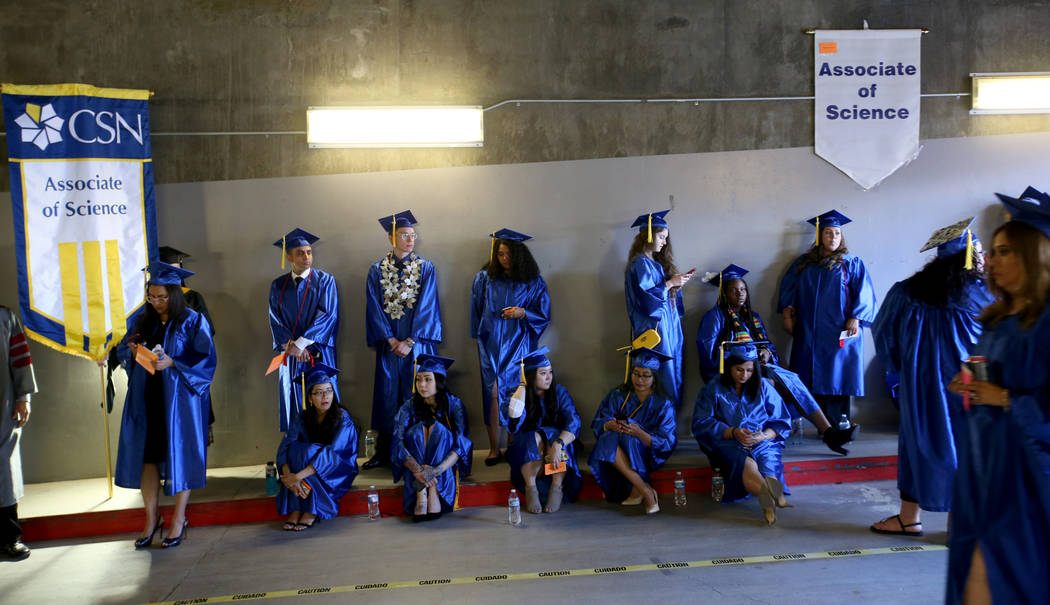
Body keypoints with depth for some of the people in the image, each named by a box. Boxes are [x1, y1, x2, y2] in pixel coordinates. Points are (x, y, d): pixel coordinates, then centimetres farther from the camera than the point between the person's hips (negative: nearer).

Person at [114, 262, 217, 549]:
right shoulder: (145, 321, 11)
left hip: (178, 399, -4)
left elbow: (206, 359, -8)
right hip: (146, 399, 4)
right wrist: (133, 351, -8)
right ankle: (151, 518, 15)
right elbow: (122, 349, 15)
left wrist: (172, 362, -20)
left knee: (179, 455, 1)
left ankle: (179, 519, 12)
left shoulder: (193, 321, -3)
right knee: (147, 454, 3)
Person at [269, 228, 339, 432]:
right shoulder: (278, 286, 10)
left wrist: (300, 344, -14)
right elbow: (275, 320, 4)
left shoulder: (325, 281, 2)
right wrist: (292, 346, -11)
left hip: (319, 353, -2)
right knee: (293, 401, 1)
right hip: (290, 354, 3)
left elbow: (327, 316, -8)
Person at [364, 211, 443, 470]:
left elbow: (426, 307, -5)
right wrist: (391, 340, -10)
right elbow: (375, 309, 2)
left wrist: (409, 341, -13)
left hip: (418, 342, -1)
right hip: (389, 343, 1)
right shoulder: (377, 271, 6)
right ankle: (383, 453, 11)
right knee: (387, 397, 4)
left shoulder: (426, 269, 2)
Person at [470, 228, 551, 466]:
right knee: (493, 392, -7)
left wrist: (522, 313, -12)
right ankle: (494, 449, -2)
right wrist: (480, 336, 13)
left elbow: (544, 315, 5)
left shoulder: (533, 283, 2)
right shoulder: (484, 278, 7)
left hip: (517, 343, -1)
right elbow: (476, 312, 17)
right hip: (491, 343, 1)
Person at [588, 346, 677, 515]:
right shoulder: (618, 396, 4)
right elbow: (598, 424, -4)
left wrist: (640, 433, -31)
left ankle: (635, 491, -26)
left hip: (645, 455, -3)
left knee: (627, 437, -34)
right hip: (617, 451, 3)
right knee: (608, 438, -33)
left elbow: (665, 444, -12)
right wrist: (610, 425, -29)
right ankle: (646, 491, -33)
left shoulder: (663, 404, -3)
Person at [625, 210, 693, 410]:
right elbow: (645, 297, -21)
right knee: (665, 371, -5)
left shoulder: (656, 262, 15)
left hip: (668, 323, 10)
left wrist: (677, 282, 3)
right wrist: (670, 283, -14)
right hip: (654, 325, -10)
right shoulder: (640, 264, -14)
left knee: (674, 368, 10)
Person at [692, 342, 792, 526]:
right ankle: (773, 497, -66)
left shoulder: (763, 387, 14)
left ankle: (768, 502, -64)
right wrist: (733, 432, -13)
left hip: (762, 441, 3)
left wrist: (763, 436, -10)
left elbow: (781, 422, 11)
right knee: (746, 464, -38)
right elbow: (701, 424, 0)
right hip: (727, 443, -3)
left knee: (768, 463, -35)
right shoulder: (713, 389, 10)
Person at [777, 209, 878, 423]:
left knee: (837, 379, -6)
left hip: (839, 331, -3)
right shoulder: (804, 263, 15)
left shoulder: (852, 264, 8)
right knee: (816, 380, 0)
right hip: (809, 332, 3)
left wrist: (855, 318, -11)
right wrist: (787, 313, 3)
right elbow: (788, 286, 15)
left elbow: (863, 293, 1)